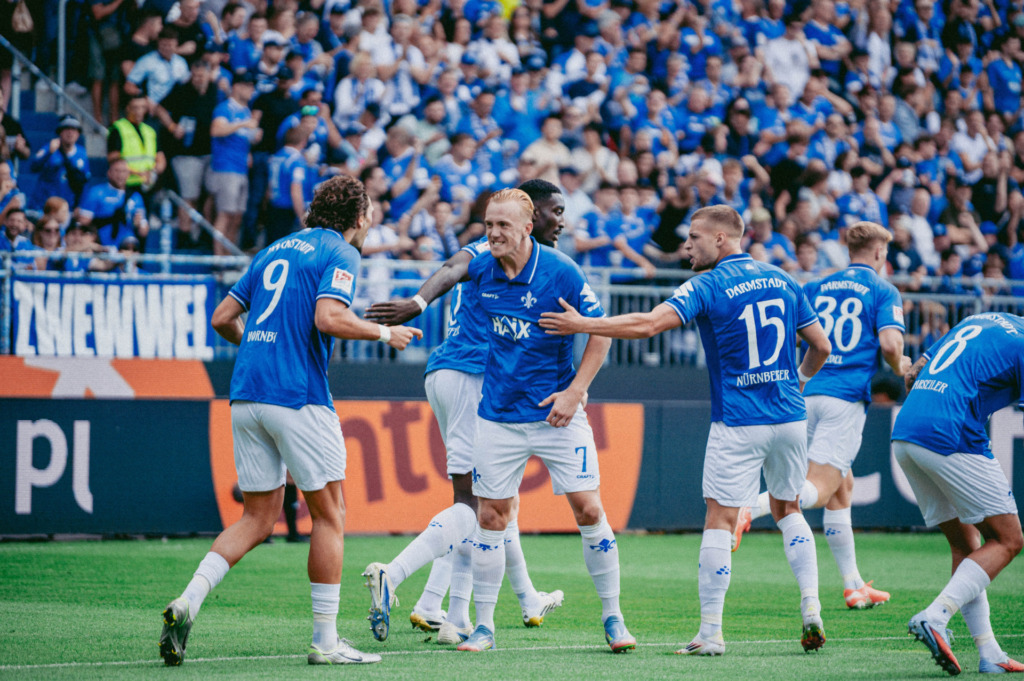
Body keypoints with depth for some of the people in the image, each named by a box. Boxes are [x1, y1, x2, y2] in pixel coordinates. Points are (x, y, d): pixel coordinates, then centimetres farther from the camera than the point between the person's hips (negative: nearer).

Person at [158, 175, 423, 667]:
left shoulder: (274, 251, 20)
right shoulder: (339, 254, -2)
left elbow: (222, 317, 18)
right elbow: (329, 318, -20)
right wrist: (384, 333, -4)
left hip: (246, 395, 7)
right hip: (298, 397, -7)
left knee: (258, 519, 11)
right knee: (329, 516, 4)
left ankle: (188, 602, -8)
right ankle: (326, 641, 5)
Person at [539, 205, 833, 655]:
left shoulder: (708, 286, -8)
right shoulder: (782, 281, 8)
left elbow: (647, 325, -19)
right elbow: (821, 346, 12)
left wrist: (582, 325, -12)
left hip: (737, 424, -5)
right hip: (789, 416, 5)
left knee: (719, 520, 0)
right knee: (788, 511, 21)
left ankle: (710, 631, -3)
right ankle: (811, 607, 7)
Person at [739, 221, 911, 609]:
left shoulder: (817, 288, 17)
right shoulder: (884, 292, 3)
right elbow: (890, 343, -12)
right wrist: (900, 368, 9)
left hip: (807, 392, 6)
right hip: (846, 397, -6)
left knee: (842, 488, 16)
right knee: (818, 489, -13)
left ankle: (853, 587, 17)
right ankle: (749, 508, -40)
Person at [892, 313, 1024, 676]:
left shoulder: (980, 320, 23)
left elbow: (912, 375, 26)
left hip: (902, 436, 9)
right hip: (951, 438, -9)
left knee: (965, 544, 14)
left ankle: (989, 654, 9)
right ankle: (934, 618, -15)